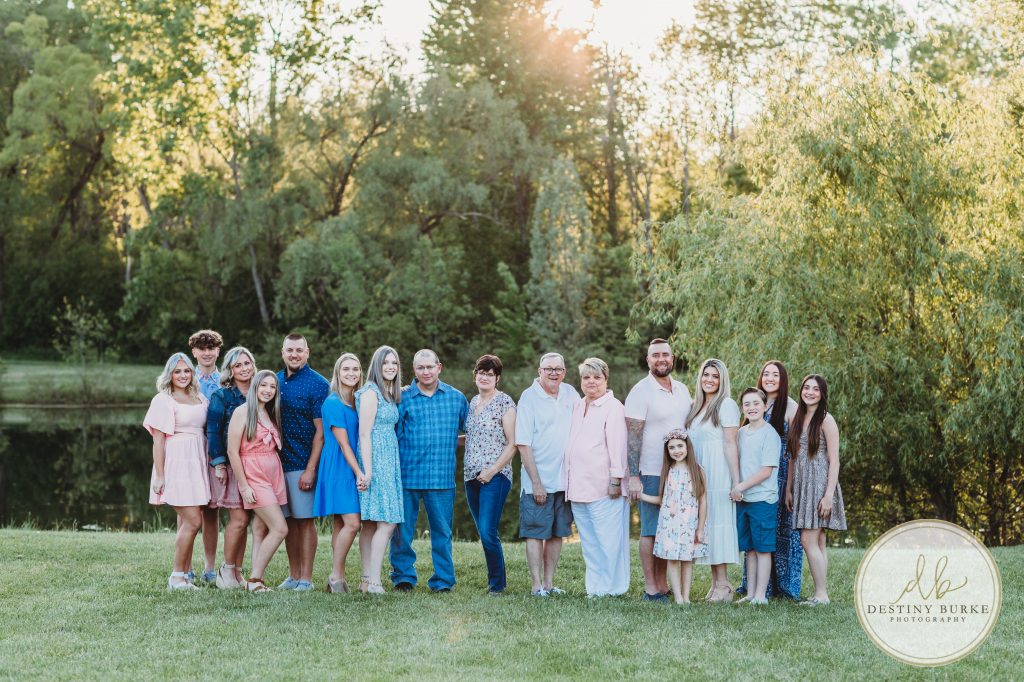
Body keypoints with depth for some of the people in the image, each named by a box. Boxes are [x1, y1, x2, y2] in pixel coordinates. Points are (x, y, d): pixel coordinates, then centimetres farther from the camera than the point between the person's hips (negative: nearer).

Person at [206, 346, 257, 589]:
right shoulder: (221, 396, -2)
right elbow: (213, 432, -6)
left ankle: (237, 572, 9)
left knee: (242, 519, 4)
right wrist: (219, 463, -14)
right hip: (230, 466, -5)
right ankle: (227, 570, 1)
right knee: (239, 518, -11)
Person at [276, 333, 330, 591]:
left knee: (305, 520, -2)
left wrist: (311, 469, -16)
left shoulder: (317, 384, -7)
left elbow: (321, 430, -10)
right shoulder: (276, 381, 11)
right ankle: (293, 576, 16)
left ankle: (306, 578, 3)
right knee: (289, 520, 9)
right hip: (279, 462, 6)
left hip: (303, 463, -5)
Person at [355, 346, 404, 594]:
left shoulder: (390, 394, 18)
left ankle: (366, 580, 9)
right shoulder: (371, 392, -10)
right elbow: (364, 434, -15)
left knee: (370, 523, 8)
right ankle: (373, 581, -12)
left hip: (389, 460, 9)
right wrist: (367, 470, -18)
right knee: (386, 522, -12)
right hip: (375, 461, -9)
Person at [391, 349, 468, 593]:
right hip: (408, 475, -1)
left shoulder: (456, 398, 8)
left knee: (442, 530, 4)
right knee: (403, 530, 3)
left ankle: (443, 580, 11)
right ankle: (403, 576, 15)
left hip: (442, 478, 1)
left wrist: (448, 443, 8)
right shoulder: (403, 398, 3)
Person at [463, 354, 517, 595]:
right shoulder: (473, 402, 15)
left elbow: (512, 444, -9)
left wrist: (491, 471, -15)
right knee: (483, 533, 8)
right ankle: (494, 581, 16)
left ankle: (497, 584, -2)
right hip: (471, 476, 7)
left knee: (488, 532, -13)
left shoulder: (504, 403, -6)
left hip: (495, 476, -7)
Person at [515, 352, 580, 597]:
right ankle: (536, 585, 1)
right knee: (536, 532, -2)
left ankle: (549, 583, 16)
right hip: (538, 481, -6)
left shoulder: (570, 393, 8)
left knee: (557, 533, 9)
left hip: (565, 479, 6)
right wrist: (536, 482, -16)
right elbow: (523, 444, -12)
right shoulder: (529, 398, -8)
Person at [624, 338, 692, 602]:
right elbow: (632, 436, -11)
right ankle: (650, 588, 5)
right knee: (650, 531, 0)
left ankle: (663, 585, 15)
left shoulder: (682, 389, 12)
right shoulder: (641, 391, -8)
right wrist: (633, 477, -16)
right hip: (652, 472, -6)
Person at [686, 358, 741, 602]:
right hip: (698, 474, 7)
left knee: (717, 523, -8)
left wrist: (737, 481, -15)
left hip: (718, 475, -7)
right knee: (705, 525, 5)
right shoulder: (696, 407, 16)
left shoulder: (726, 404, -6)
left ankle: (723, 585, -5)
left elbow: (730, 444, -12)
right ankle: (716, 584, 8)